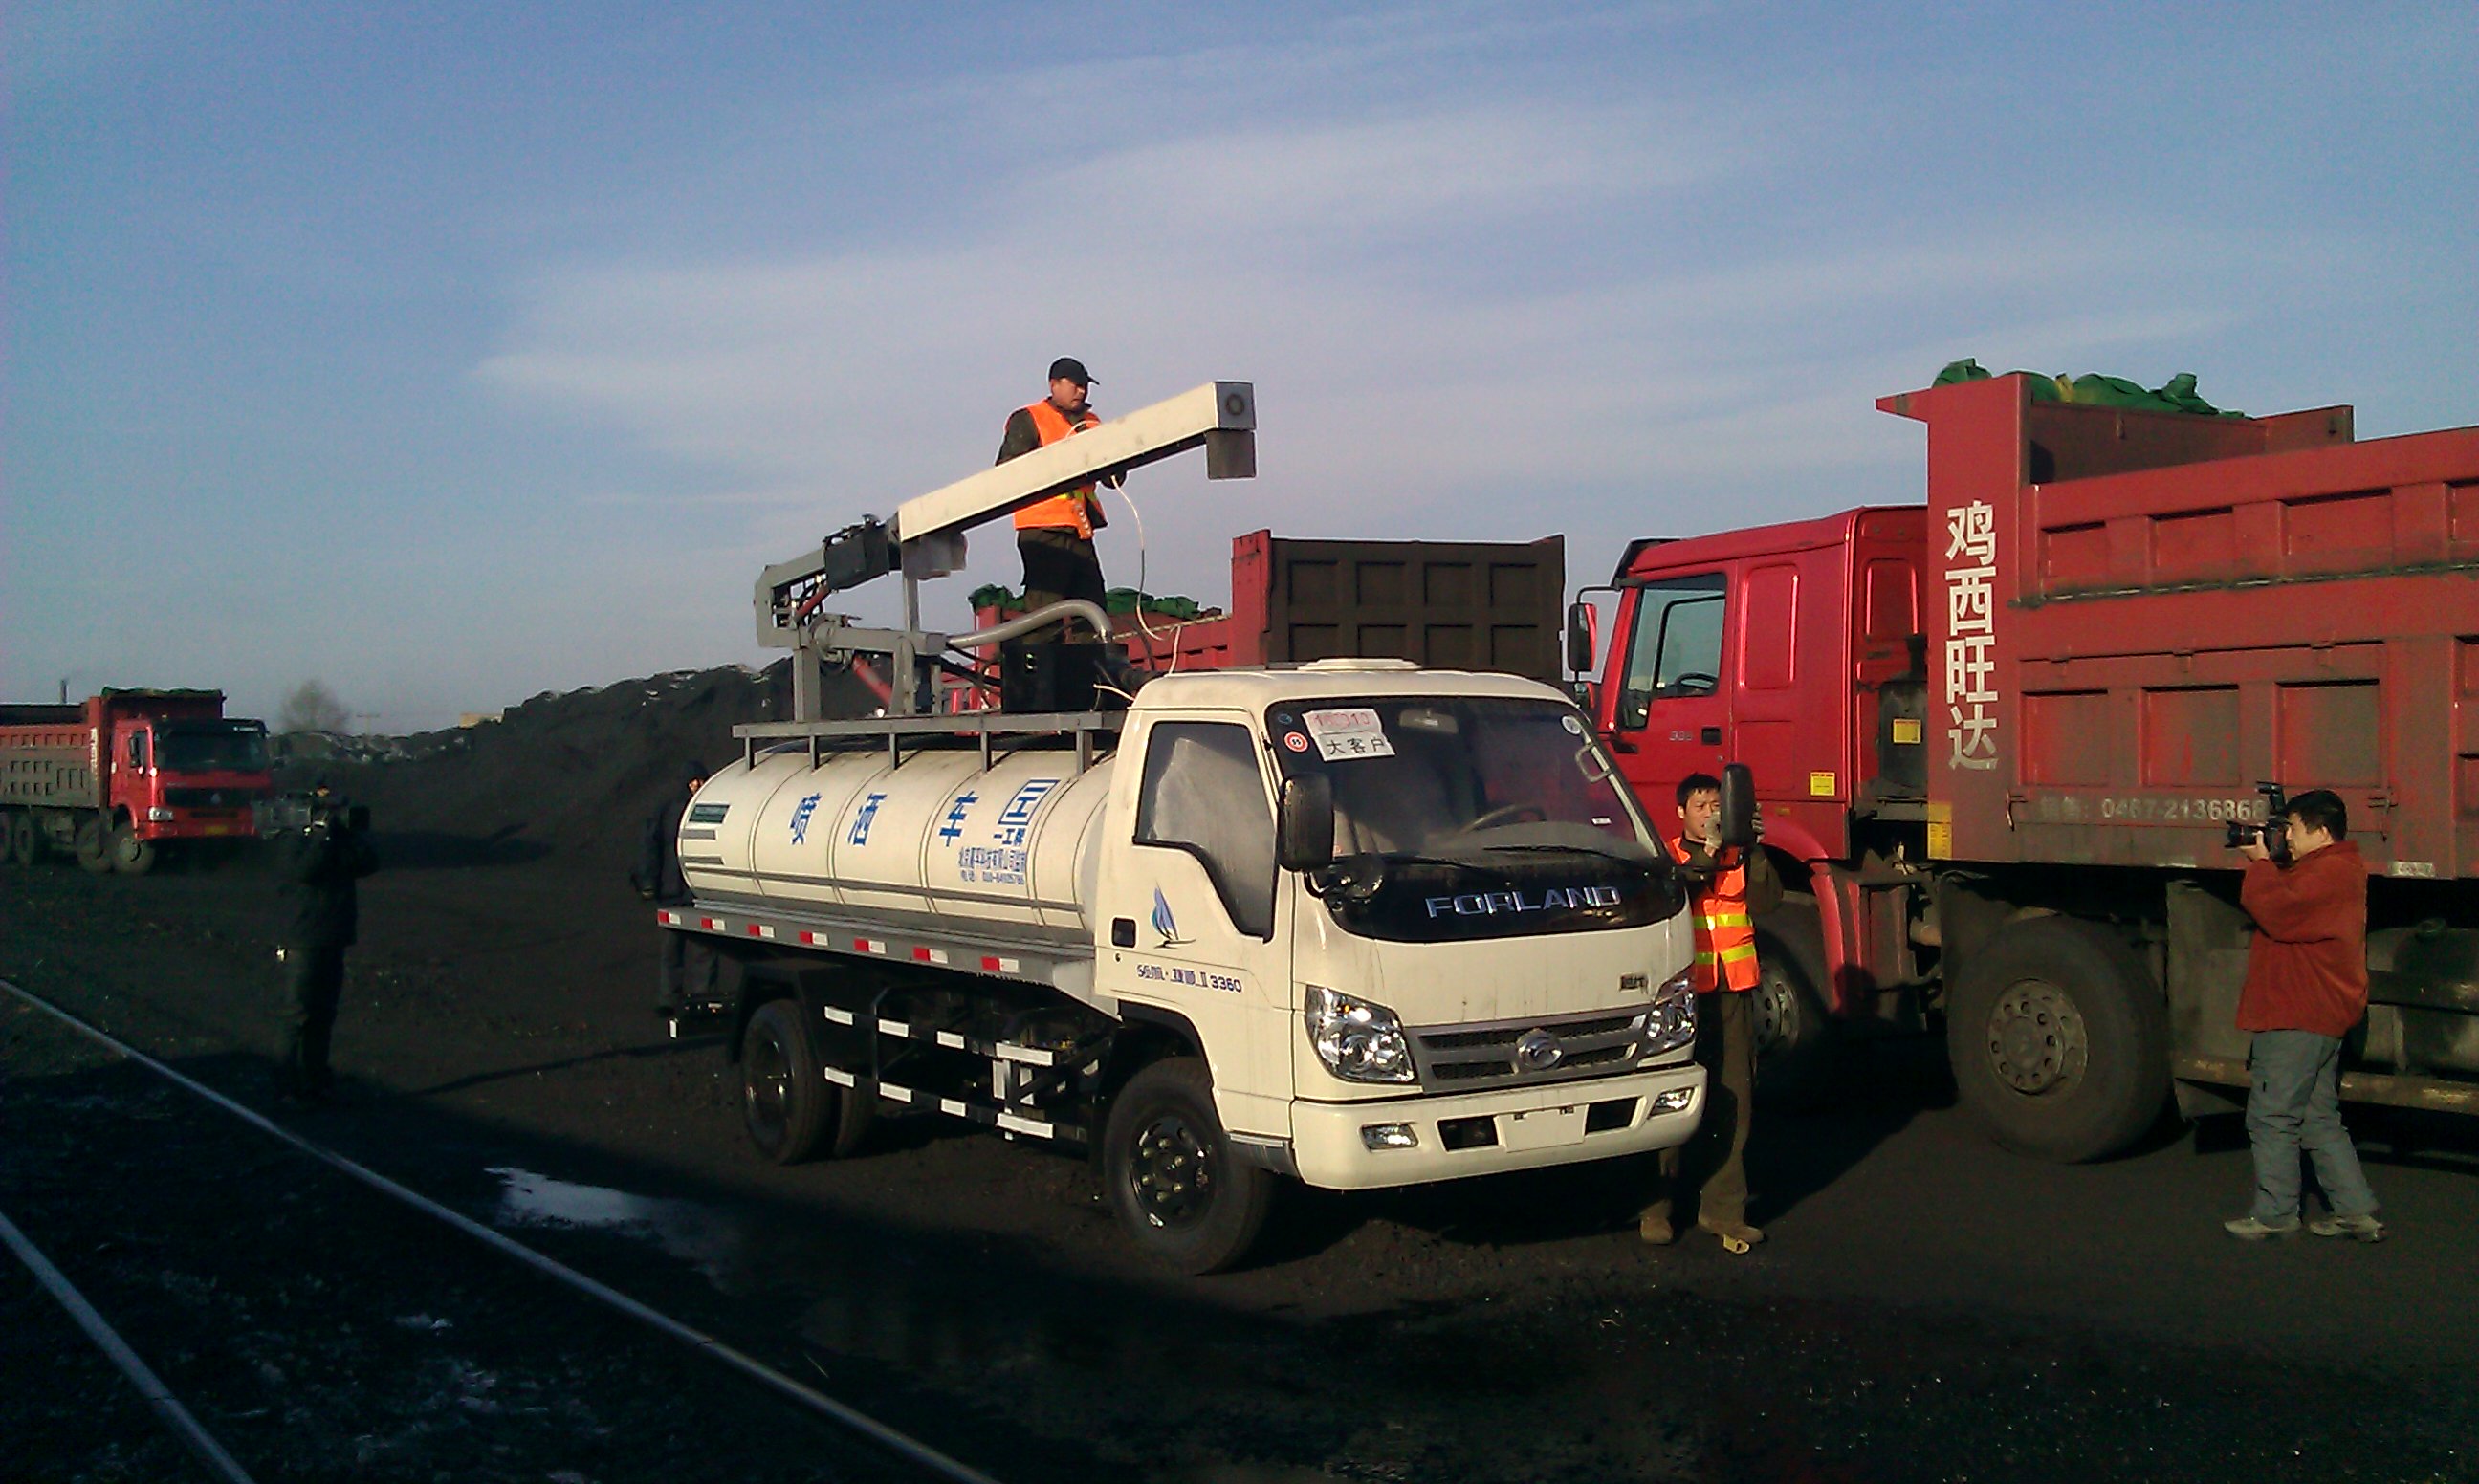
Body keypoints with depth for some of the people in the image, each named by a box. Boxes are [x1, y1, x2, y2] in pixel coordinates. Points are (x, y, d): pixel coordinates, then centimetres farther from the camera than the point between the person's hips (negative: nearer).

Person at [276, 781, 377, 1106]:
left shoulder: (343, 843, 10)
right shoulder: (298, 844, -6)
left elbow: (367, 863, -4)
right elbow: (303, 871, -25)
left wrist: (355, 832, -13)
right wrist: (325, 832, -22)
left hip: (334, 943, 6)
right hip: (303, 943, -6)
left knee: (324, 1017, 12)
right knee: (301, 1016, -6)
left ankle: (315, 1078, 20)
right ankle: (290, 1085, -2)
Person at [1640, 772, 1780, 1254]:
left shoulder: (1741, 858, 14)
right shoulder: (1668, 856, 6)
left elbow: (1766, 901, -3)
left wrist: (1752, 851, -13)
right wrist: (1707, 852, -19)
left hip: (1732, 993, 3)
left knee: (1734, 1100, 2)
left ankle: (1723, 1206, 8)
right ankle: (1656, 1205, 7)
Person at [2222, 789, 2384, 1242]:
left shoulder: (2327, 874, -18)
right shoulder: (2336, 869, 18)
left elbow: (2277, 911, -24)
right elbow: (2284, 901, 20)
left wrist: (2260, 862, -11)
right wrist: (2262, 863, 6)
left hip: (2296, 1021, -11)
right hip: (2321, 1018, 11)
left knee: (2272, 1117, -3)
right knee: (2319, 1119, 16)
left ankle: (2274, 1215, 4)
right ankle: (2357, 1210, 17)